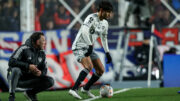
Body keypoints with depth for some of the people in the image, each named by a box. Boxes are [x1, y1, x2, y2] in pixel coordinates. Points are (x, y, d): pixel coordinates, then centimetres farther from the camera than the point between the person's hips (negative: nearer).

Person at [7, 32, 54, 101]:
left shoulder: (42, 53, 5)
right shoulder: (24, 49, -16)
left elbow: (44, 69, 9)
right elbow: (11, 62, -25)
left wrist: (40, 73, -17)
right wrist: (28, 66, -31)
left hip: (27, 80, 6)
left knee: (50, 81, -10)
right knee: (16, 70, -40)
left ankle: (30, 93, 10)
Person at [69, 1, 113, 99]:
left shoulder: (105, 23, 9)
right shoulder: (92, 18, -18)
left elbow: (104, 38, 23)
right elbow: (84, 31, -33)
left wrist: (107, 53, 18)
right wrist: (90, 45, -39)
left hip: (89, 48, 9)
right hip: (79, 47, -9)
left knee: (101, 70, 5)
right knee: (89, 66, -30)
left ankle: (86, 88, 23)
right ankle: (74, 89, -32)